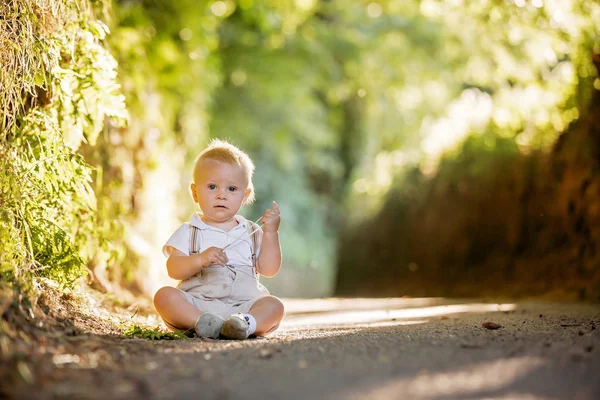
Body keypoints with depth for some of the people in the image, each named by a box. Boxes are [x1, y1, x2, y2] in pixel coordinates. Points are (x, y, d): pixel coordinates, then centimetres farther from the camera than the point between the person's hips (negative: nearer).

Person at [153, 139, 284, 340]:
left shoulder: (251, 232, 16)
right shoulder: (189, 232, 9)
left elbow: (269, 269, 8)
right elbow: (173, 269, -4)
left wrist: (271, 233, -1)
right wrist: (200, 259, -22)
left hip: (243, 304, 2)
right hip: (197, 303, -2)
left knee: (274, 305, -24)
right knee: (164, 295, -27)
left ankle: (247, 323, -52)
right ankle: (201, 322, -46)